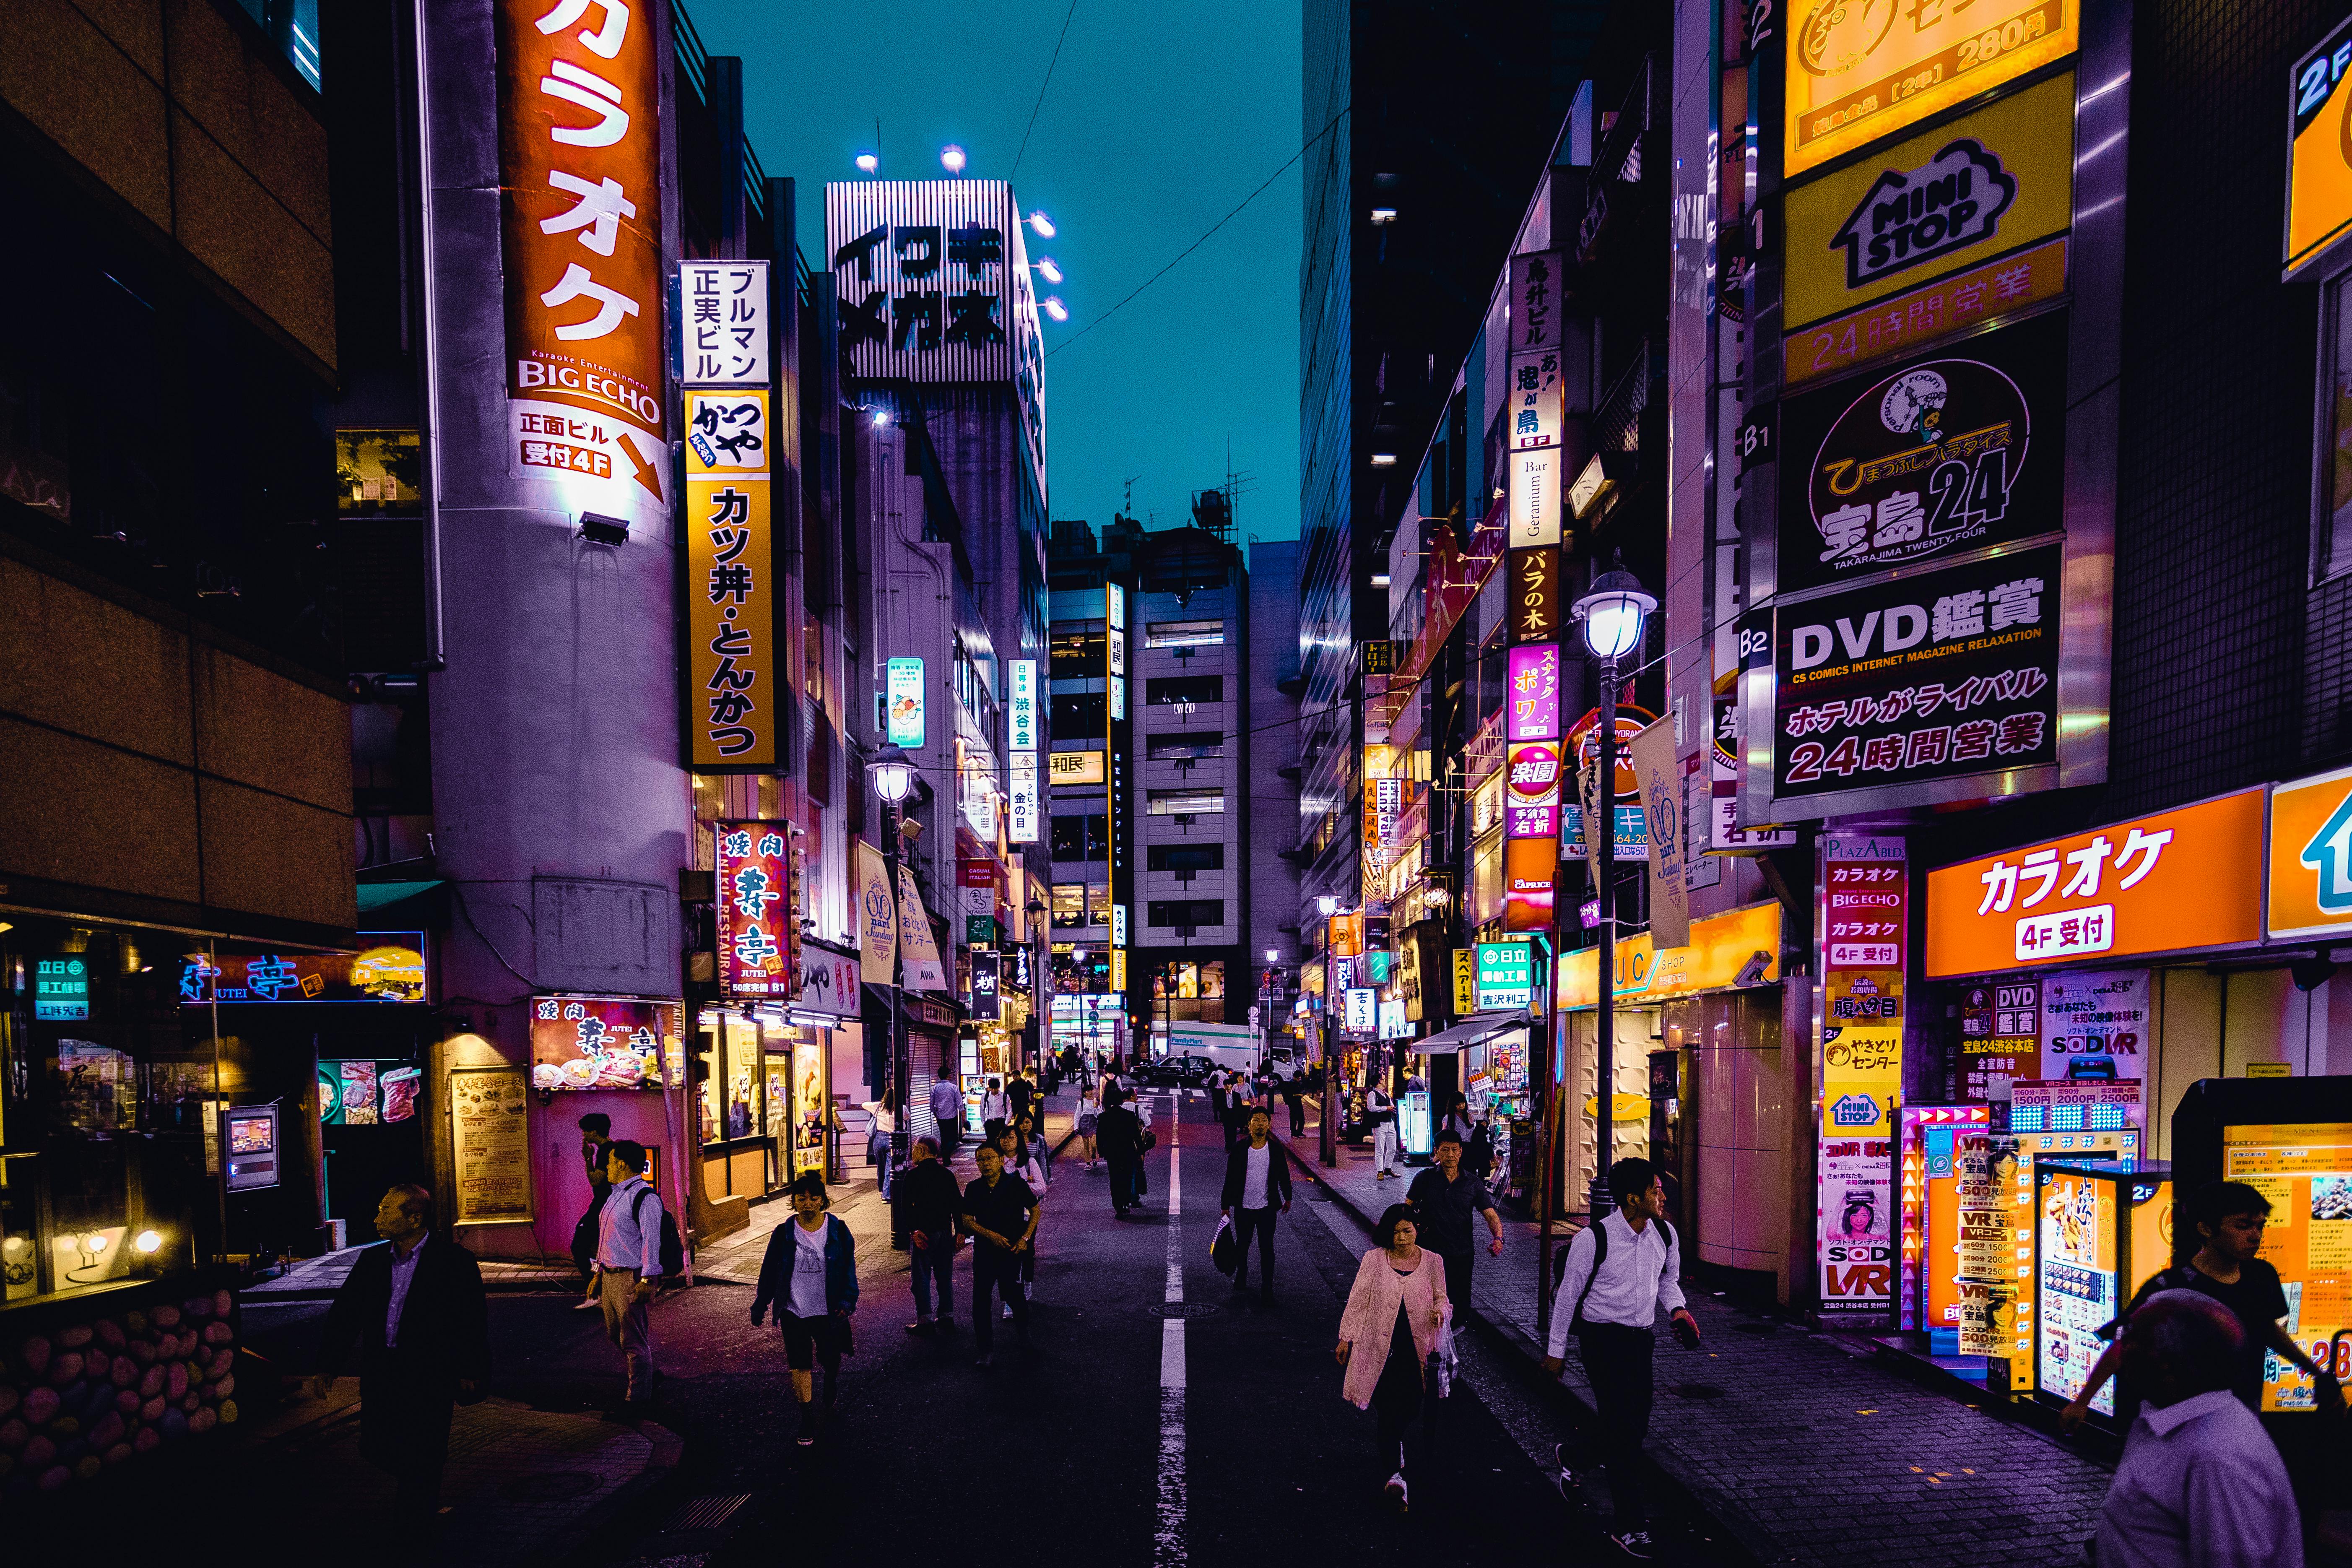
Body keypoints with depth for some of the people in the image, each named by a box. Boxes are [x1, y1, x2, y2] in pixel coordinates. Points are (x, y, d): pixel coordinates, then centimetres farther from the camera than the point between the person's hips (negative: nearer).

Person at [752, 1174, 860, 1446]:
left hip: (828, 1312, 0)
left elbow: (849, 1270, -1)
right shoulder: (784, 1234, -5)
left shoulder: (838, 1231, -6)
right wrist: (759, 1306, 6)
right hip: (794, 1311, 0)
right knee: (800, 1365, 1)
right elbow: (769, 1272, 4)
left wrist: (847, 1301, -11)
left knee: (831, 1361, 13)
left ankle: (829, 1400, 43)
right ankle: (808, 1417, 15)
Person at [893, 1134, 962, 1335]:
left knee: (922, 1277, 2)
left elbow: (906, 1206, -14)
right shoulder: (948, 1175, 5)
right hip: (945, 1232, 5)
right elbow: (958, 1204, 6)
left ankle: (925, 1321, 2)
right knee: (945, 1276, 13)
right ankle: (947, 1317, 17)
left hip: (923, 1234, -5)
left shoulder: (912, 1176, -8)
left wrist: (913, 1230, -14)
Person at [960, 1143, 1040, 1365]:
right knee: (981, 1300, -3)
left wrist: (1025, 1238, -7)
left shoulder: (1016, 1184, -6)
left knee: (1012, 1295, 1)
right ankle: (987, 1353, 5)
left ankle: (1023, 1329, 34)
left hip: (1012, 1250, -2)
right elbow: (968, 1221, -1)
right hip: (984, 1251, 2)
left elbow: (1035, 1211, 4)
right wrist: (991, 1235, -17)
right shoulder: (974, 1189, 0)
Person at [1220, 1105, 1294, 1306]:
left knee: (1267, 1248, 2)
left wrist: (1287, 1197, 15)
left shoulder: (1276, 1149, -3)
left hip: (1267, 1208, 0)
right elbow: (1230, 1179, -2)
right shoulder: (1239, 1149, -6)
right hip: (1243, 1208, 0)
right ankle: (1241, 1280, 38)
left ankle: (1267, 1290, 9)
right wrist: (1226, 1205, 0)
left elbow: (1284, 1174, 10)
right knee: (1242, 1245, 16)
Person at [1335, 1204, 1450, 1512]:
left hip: (1417, 1348, 1)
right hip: (1381, 1346, -1)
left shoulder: (1432, 1262, 5)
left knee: (1410, 1407, -2)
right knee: (1388, 1408, -10)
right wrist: (1346, 1337, 4)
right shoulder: (1374, 1260, 1)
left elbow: (1443, 1299, 11)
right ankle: (1396, 1472, -4)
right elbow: (1358, 1300, 5)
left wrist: (1440, 1311, -12)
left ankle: (1389, 1445, 30)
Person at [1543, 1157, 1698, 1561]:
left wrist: (1678, 1309, -5)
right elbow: (1568, 1294, -8)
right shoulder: (1593, 1239, -19)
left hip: (1640, 1338, 6)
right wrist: (1556, 1350, -1)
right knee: (1622, 1425, -8)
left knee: (1636, 1425, 12)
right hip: (1602, 1338, -6)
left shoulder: (1665, 1234, -2)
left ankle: (1572, 1453, 40)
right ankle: (1628, 1524, 3)